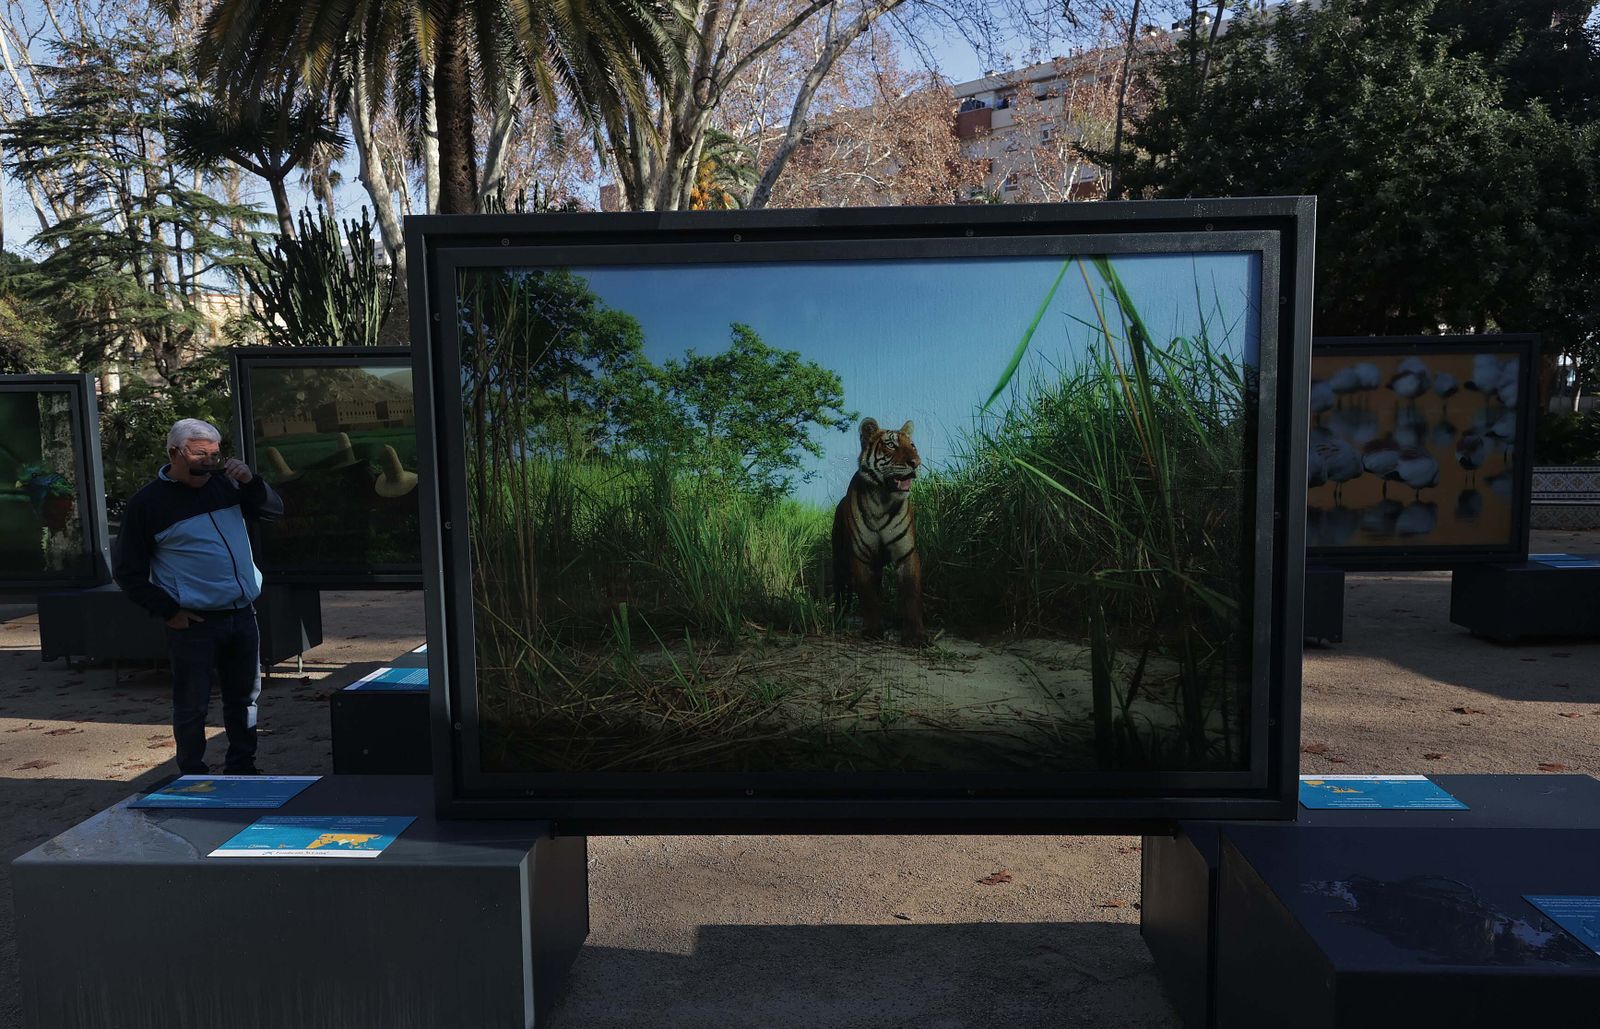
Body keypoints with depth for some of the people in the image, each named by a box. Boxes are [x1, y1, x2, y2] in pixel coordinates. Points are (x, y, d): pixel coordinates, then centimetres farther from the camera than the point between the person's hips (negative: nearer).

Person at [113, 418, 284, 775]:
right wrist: (168, 611, -9)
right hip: (195, 623, -5)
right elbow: (128, 572, -2)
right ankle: (193, 777, 18)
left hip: (243, 614, 5)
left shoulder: (224, 484, 7)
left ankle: (242, 767, 28)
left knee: (246, 695, 14)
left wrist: (250, 481, -5)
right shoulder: (148, 502, -6)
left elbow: (273, 512, 13)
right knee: (192, 705, 3)